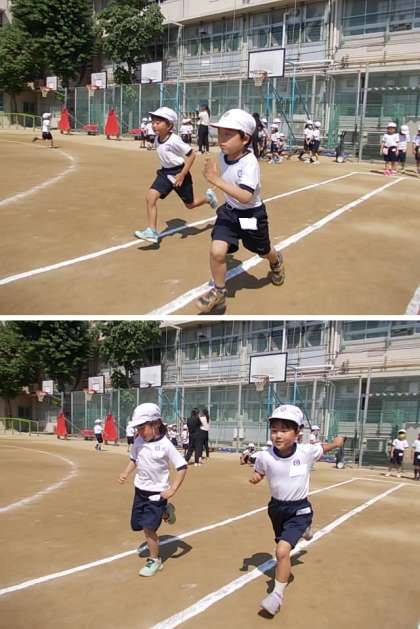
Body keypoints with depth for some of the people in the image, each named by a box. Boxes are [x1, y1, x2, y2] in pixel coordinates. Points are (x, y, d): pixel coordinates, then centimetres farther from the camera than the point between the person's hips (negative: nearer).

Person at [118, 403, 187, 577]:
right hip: (139, 491, 6)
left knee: (148, 527, -8)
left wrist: (172, 489, -23)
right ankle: (163, 513, 37)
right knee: (137, 525, 14)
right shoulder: (138, 441, -5)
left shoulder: (165, 445, -21)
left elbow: (182, 466, -18)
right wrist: (126, 473, -4)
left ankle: (154, 560, 13)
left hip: (157, 493, -6)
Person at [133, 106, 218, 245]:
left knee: (190, 204, 11)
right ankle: (152, 232, -13)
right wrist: (165, 169, 15)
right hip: (165, 172, 6)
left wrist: (182, 174, -24)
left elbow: (192, 155, -21)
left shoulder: (174, 140, -24)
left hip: (179, 173, -6)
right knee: (150, 197, -14)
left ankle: (208, 197, 43)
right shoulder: (157, 139, -1)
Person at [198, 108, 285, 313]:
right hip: (229, 211, 4)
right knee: (216, 251, -15)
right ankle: (219, 292, 5)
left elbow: (245, 197, -43)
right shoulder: (223, 155, -9)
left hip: (251, 214, -4)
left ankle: (276, 261, 58)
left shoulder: (250, 162, -30)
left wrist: (216, 179, -46)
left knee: (263, 251, 20)